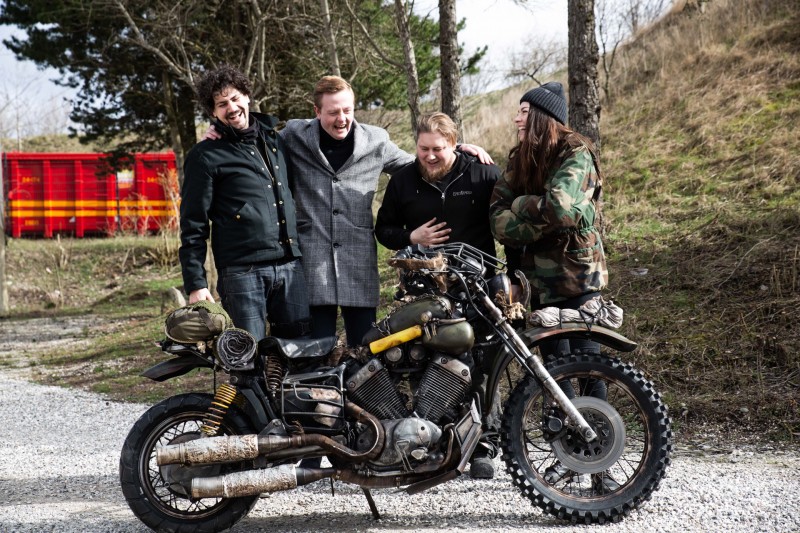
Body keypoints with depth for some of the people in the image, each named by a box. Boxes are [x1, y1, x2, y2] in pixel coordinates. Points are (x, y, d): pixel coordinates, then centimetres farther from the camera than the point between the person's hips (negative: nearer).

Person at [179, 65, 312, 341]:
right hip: (243, 272, -5)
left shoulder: (275, 140, 17)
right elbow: (193, 225, -2)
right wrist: (195, 284, -8)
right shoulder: (205, 156, 1)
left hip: (291, 266, 5)